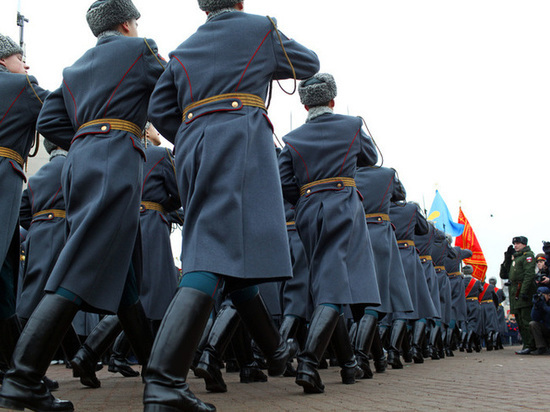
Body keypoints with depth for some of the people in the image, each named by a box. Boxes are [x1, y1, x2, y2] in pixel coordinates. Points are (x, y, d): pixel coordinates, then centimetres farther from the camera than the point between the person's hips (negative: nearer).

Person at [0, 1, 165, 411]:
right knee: (84, 268, -16)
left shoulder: (75, 67, 26)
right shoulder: (139, 49, 10)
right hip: (116, 158, -8)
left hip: (80, 160, 8)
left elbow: (49, 121, 16)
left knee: (124, 270, 10)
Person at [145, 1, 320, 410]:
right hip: (240, 137, -6)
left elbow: (159, 110, 14)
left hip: (192, 146, 6)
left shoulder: (184, 50, 24)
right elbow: (309, 64, 28)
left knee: (232, 250, 14)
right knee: (218, 250, -18)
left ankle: (276, 349, 27)